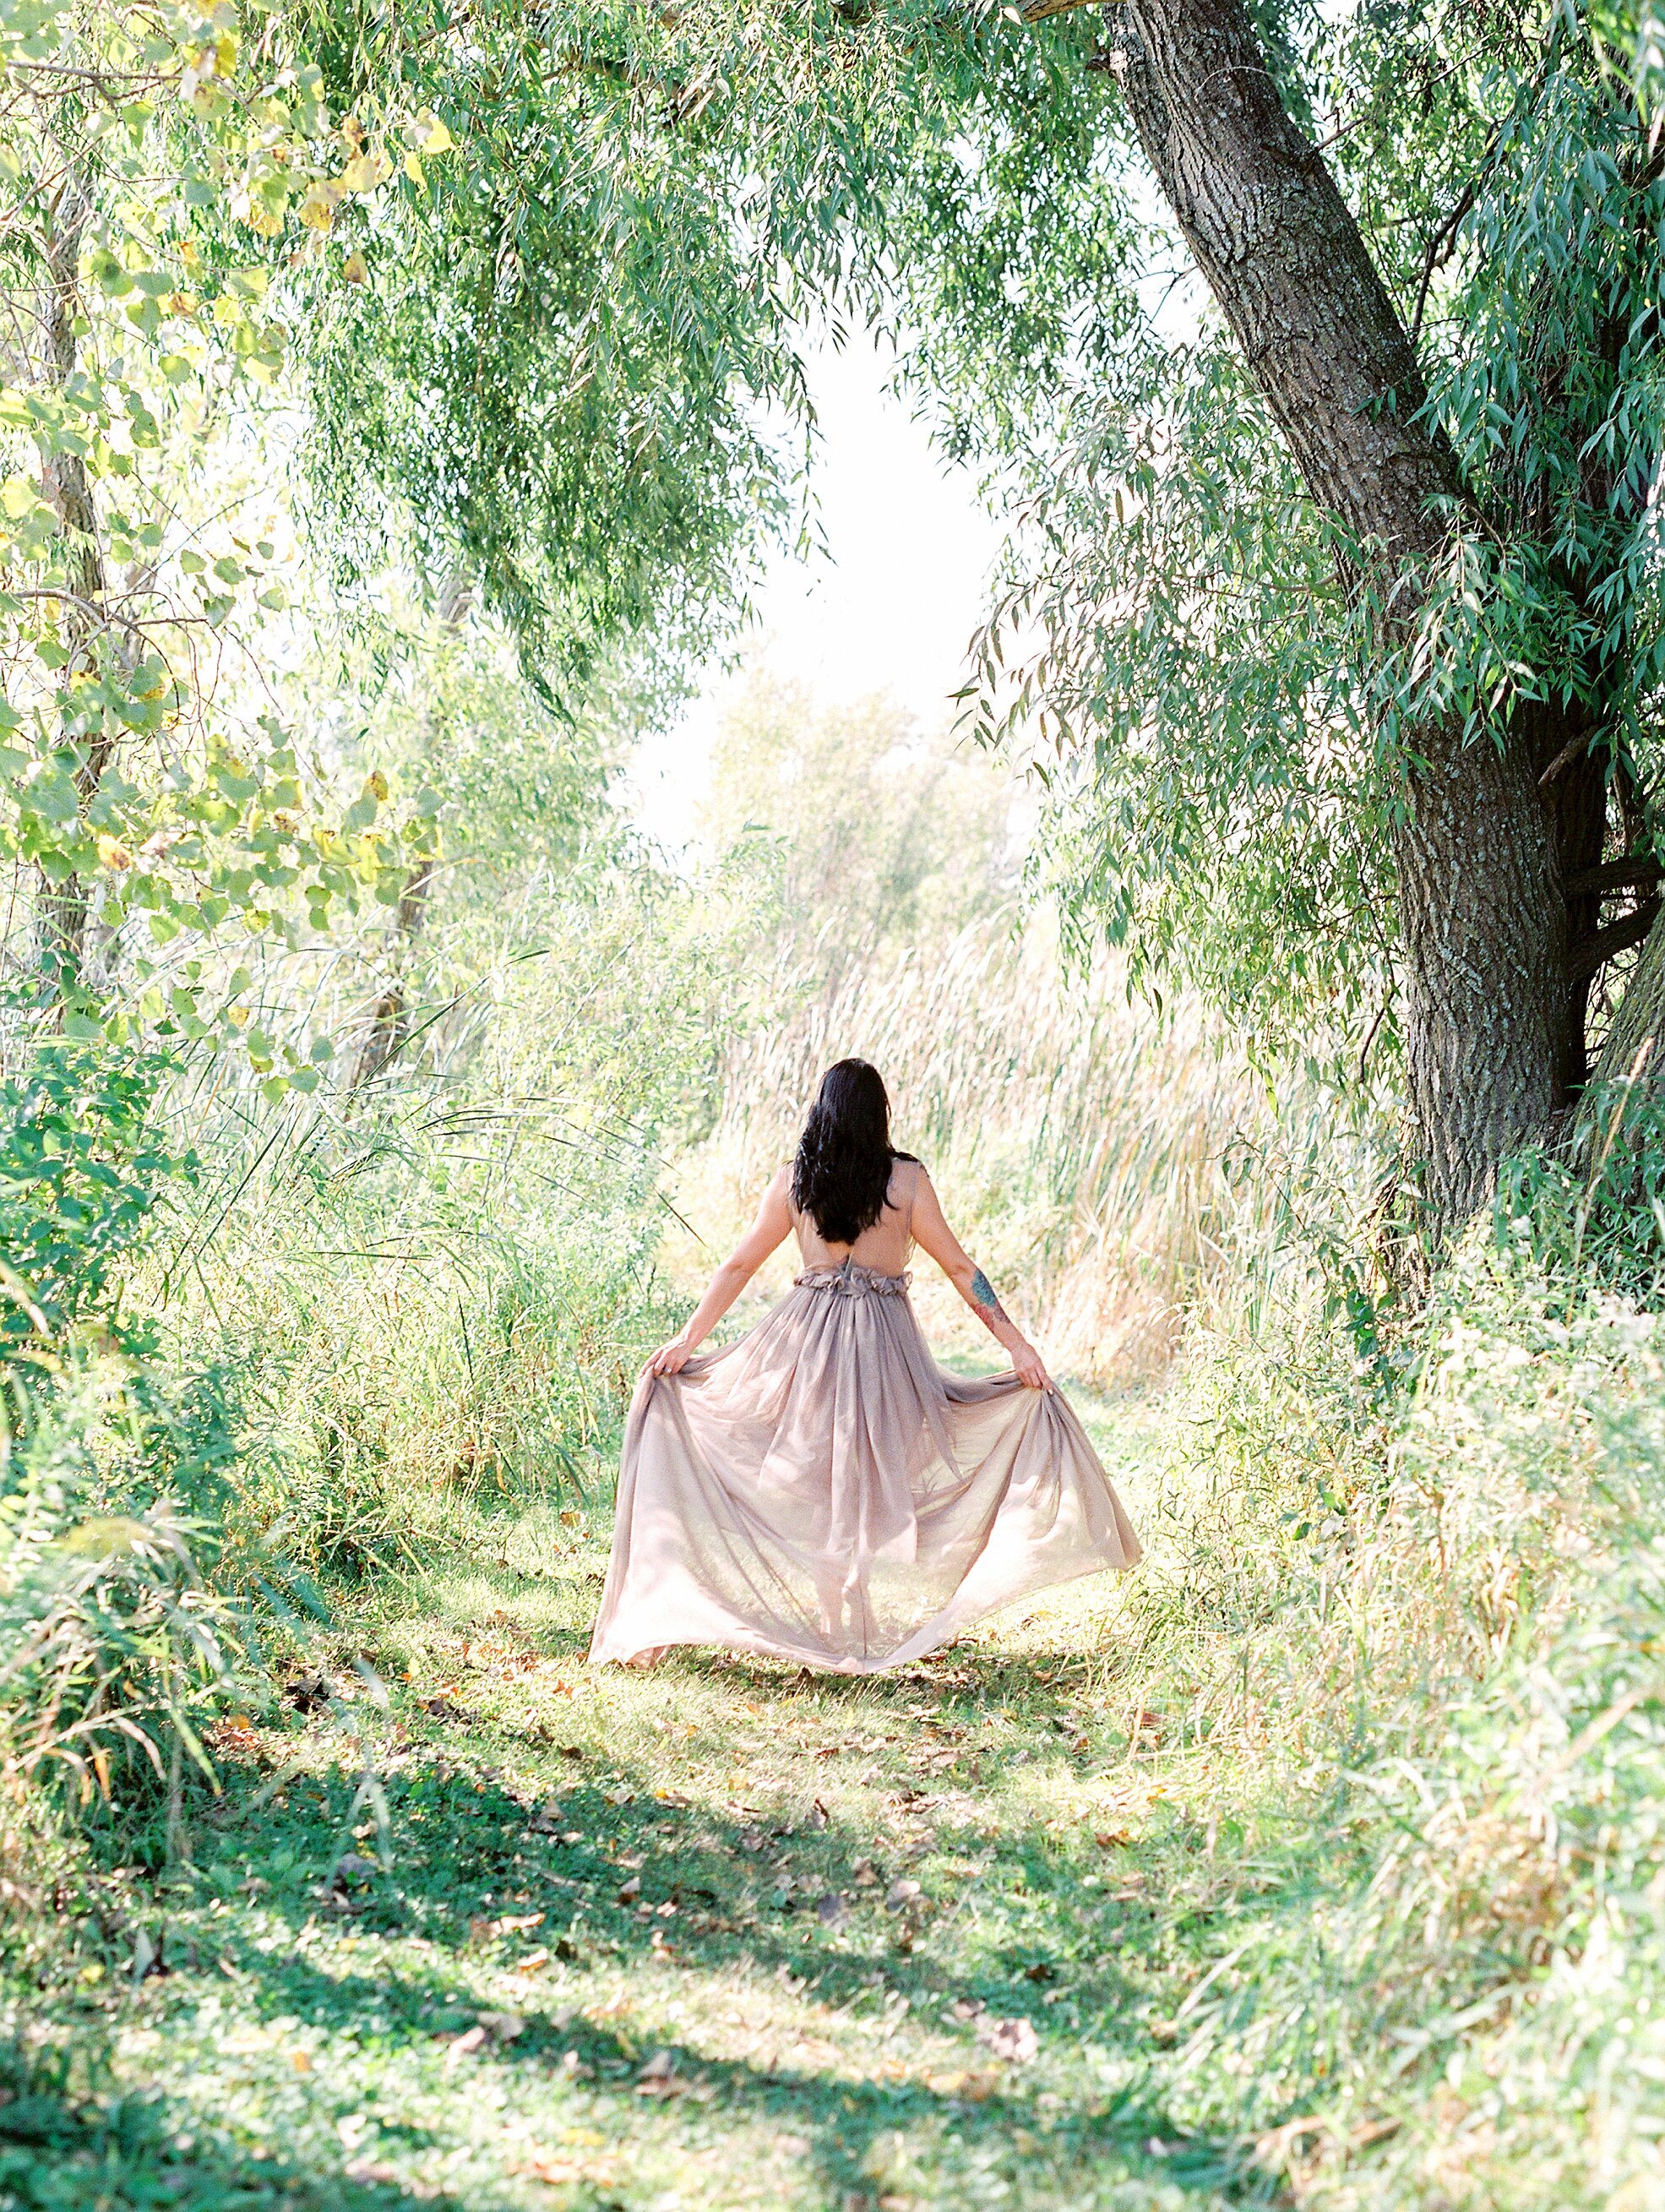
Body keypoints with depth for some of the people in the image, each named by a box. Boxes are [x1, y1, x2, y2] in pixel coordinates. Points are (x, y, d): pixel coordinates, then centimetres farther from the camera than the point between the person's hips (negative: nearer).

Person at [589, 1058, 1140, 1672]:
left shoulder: (792, 1182, 0)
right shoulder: (906, 1180, -5)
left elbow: (739, 1265, 4)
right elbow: (959, 1268, -4)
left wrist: (688, 1338, 11)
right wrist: (1017, 1344, 0)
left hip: (806, 1338, 1)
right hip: (884, 1344, -1)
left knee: (808, 1477, 10)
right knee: (878, 1478, 7)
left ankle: (813, 1615, 12)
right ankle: (866, 1626, 11)